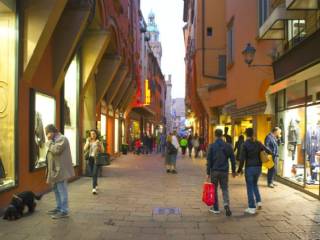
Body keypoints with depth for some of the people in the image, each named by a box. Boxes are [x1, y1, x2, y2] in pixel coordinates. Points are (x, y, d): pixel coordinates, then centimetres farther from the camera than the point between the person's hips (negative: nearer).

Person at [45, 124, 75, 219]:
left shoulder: (61, 138, -12)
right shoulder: (56, 139, 20)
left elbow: (55, 150, -25)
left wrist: (49, 142, -14)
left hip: (60, 170, -11)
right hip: (56, 169, 11)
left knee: (62, 190, -7)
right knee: (56, 189, 18)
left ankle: (64, 211, -3)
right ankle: (59, 208, 30)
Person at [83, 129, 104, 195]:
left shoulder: (99, 141, 1)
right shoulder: (88, 141, 10)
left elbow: (102, 151, -2)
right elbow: (85, 149, -1)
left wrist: (99, 144, -16)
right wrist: (88, 142, -9)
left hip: (97, 159, -3)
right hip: (90, 159, 4)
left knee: (95, 174, -13)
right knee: (92, 174, 11)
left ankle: (94, 188, -18)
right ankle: (96, 184, 34)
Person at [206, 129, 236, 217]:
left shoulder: (212, 146, -7)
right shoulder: (228, 146, 0)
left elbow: (209, 160, -7)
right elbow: (232, 159, 4)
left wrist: (208, 172, -2)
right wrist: (233, 171, 14)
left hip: (214, 171, -2)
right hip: (224, 171, 2)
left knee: (214, 189, 11)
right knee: (225, 189, 11)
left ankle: (215, 208, 17)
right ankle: (226, 204, -11)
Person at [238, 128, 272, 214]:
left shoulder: (245, 144, -12)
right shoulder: (258, 143, 2)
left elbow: (242, 158, -14)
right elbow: (268, 151, 6)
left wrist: (240, 169, -2)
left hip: (249, 168, -5)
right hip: (258, 167, 5)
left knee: (250, 188, 5)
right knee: (255, 185, 26)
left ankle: (252, 208, 10)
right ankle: (258, 202, 16)